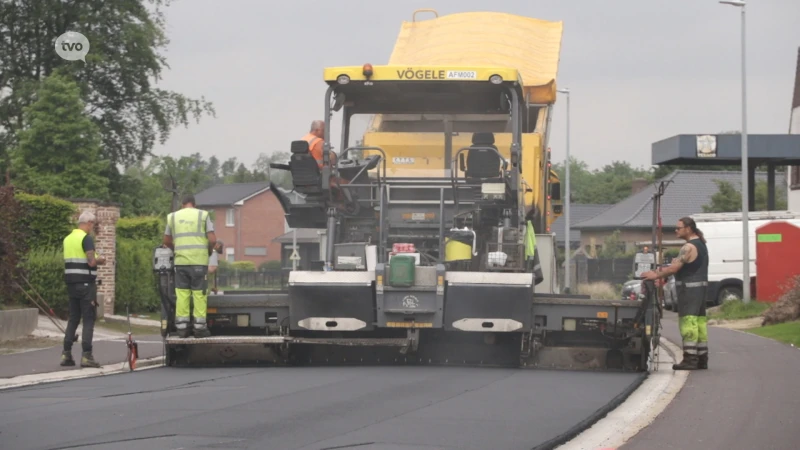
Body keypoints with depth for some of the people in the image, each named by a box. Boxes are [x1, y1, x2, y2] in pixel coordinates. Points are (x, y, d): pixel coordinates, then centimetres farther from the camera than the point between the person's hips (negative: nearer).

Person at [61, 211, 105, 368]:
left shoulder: (67, 239, 13)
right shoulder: (86, 239, -12)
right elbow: (91, 262, -20)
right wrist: (99, 260, 1)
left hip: (71, 282, 7)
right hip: (85, 283, -7)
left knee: (73, 318, 13)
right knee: (89, 319, -4)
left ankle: (66, 354, 10)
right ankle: (86, 356, -9)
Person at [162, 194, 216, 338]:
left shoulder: (173, 217, 10)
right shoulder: (203, 215, 2)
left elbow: (167, 241, 17)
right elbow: (212, 239, -5)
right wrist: (209, 251, 13)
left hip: (181, 261, 2)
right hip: (199, 260, -2)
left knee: (182, 294, 5)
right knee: (199, 294, 1)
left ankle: (182, 327, 2)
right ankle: (199, 327, 1)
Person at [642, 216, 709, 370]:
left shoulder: (689, 247, -16)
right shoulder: (701, 244, 16)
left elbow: (674, 268, -20)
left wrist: (656, 275, -11)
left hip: (689, 287, -10)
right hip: (700, 286, 10)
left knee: (688, 322, -11)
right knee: (699, 322, 12)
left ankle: (689, 359, -15)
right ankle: (702, 359, 15)